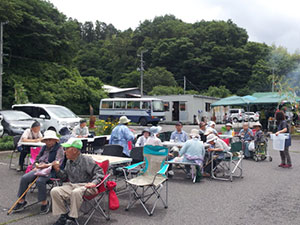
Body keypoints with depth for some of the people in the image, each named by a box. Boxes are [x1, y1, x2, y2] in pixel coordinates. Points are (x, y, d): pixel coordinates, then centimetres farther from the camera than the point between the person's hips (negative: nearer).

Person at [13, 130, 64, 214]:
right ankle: (22, 201, 0)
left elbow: (58, 163, -11)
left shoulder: (59, 149, -1)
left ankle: (44, 203, -15)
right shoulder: (44, 148, 22)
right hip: (39, 169, 7)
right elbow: (37, 158, 27)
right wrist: (36, 166, 6)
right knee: (24, 178, -13)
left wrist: (46, 165, -22)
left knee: (40, 181, -33)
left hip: (50, 170, -7)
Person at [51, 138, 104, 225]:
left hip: (85, 186, -6)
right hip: (71, 185, 7)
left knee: (76, 192, -38)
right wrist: (58, 170, 5)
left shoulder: (86, 160, -7)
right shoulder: (69, 162, 13)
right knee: (54, 191, -13)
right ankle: (63, 215, 0)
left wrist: (94, 183, -25)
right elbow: (65, 177, 22)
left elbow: (99, 172, -9)